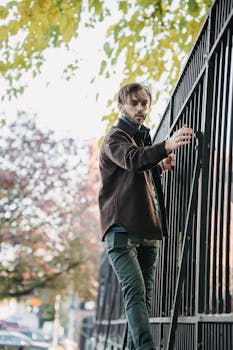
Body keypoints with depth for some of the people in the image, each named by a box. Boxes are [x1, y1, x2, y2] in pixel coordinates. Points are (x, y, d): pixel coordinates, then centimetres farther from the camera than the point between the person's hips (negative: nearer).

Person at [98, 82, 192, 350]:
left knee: (144, 295, 4)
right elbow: (132, 159, -27)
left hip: (148, 231, 8)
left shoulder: (143, 138, 24)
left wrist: (161, 166, 14)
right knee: (135, 291, -19)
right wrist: (167, 145, -43)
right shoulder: (115, 138, -3)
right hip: (122, 229, -8)